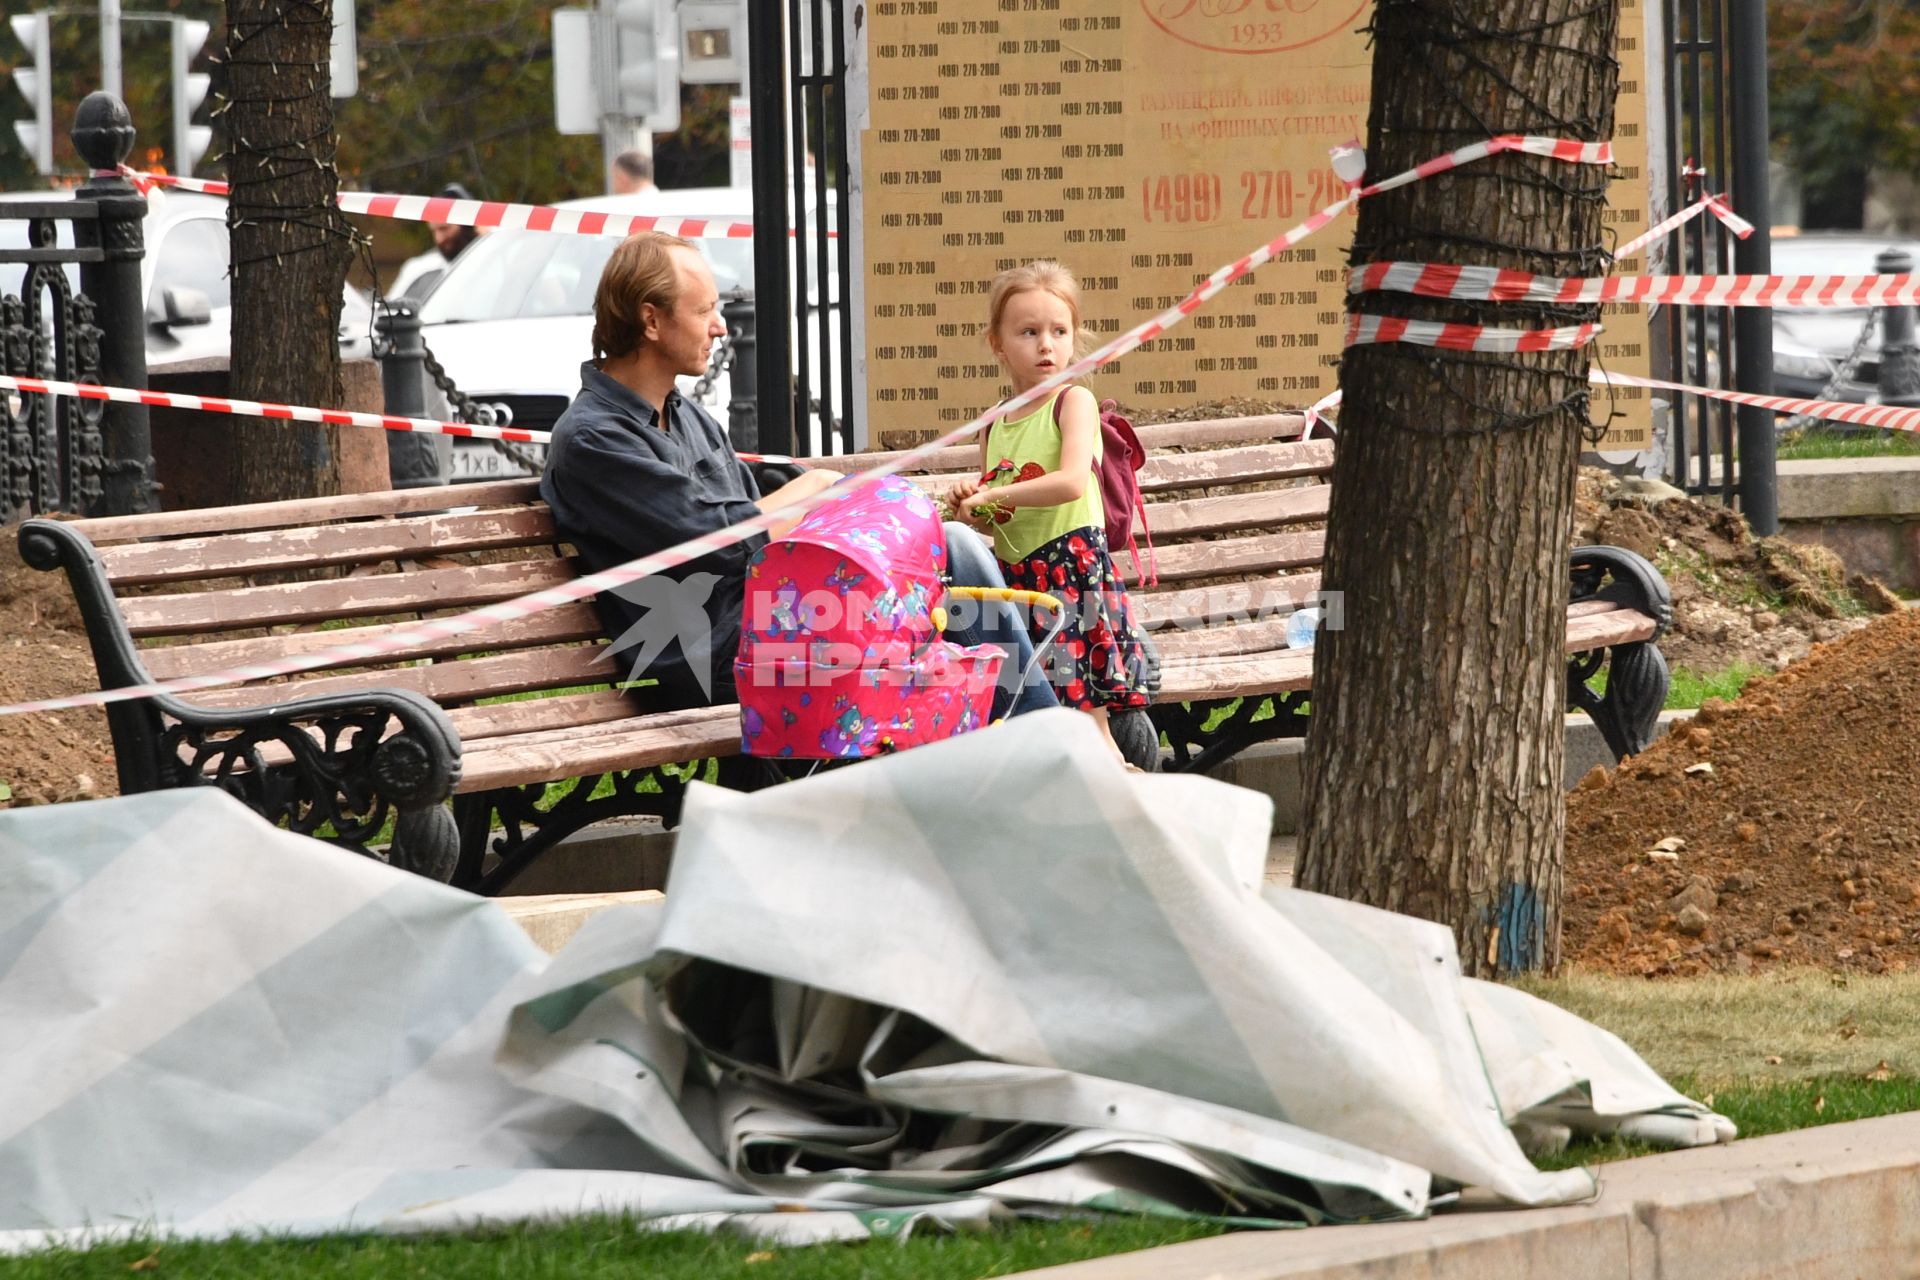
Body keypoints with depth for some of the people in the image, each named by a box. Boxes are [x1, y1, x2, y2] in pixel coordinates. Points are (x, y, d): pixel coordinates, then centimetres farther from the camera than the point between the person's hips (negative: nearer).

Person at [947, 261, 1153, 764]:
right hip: (1016, 575, 6)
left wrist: (992, 495, -18)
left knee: (1086, 722, -8)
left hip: (1073, 566, -6)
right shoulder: (994, 427, 13)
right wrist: (971, 507, -2)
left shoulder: (1074, 402, -5)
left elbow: (1072, 482, -22)